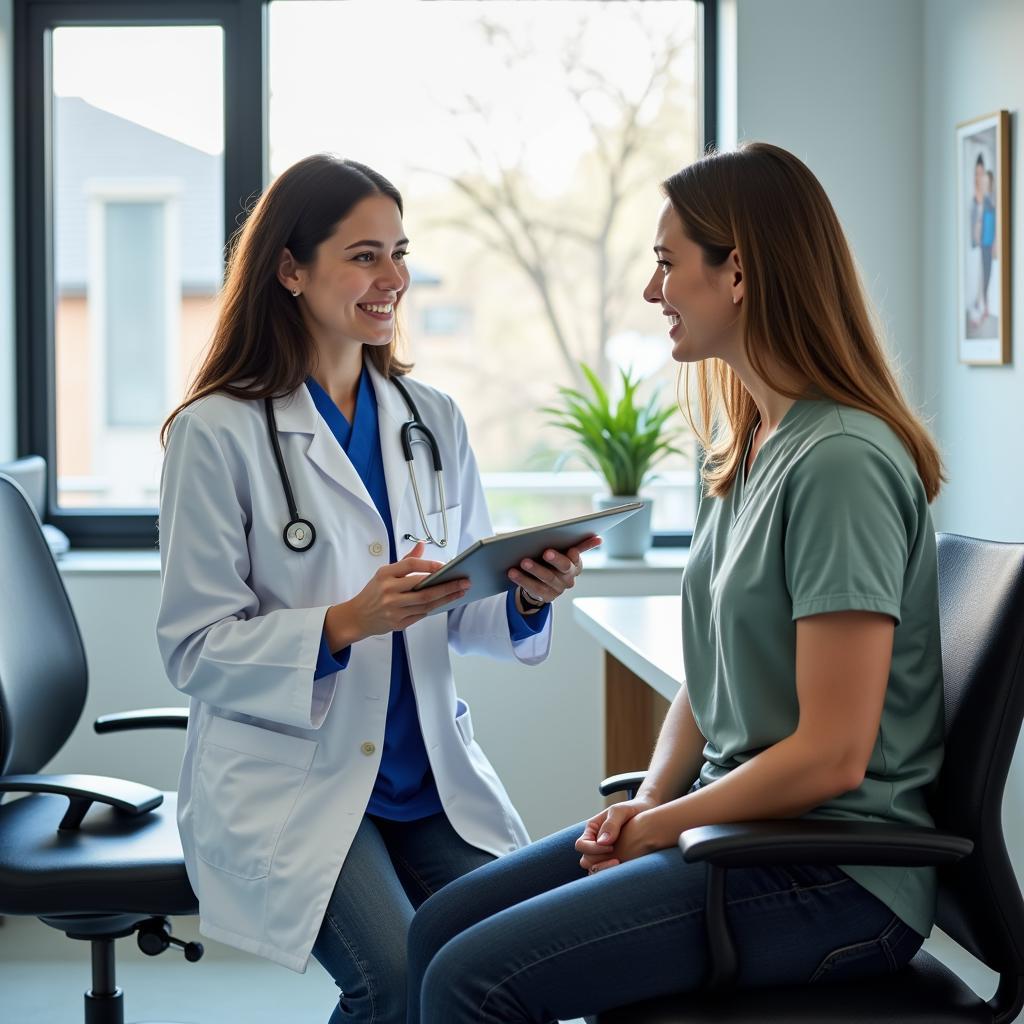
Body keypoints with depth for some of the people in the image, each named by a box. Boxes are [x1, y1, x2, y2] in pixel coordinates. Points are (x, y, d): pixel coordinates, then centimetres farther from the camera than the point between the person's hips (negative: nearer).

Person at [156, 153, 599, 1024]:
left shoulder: (433, 420, 10)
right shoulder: (219, 432, -7)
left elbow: (463, 616, 13)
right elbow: (194, 651, -9)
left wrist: (528, 595, -11)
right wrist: (348, 622, -24)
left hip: (430, 775, 5)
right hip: (284, 780, -5)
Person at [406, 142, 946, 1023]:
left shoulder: (842, 462, -19)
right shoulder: (745, 450, 11)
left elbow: (831, 755, -21)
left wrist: (662, 825, -10)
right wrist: (651, 799, 0)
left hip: (835, 876, -9)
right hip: (732, 822, 9)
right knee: (439, 929, 3)